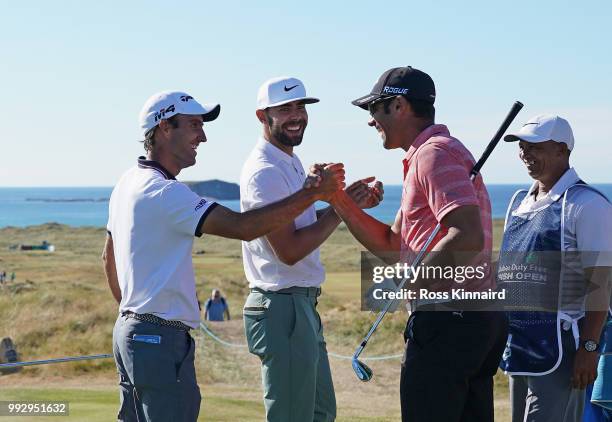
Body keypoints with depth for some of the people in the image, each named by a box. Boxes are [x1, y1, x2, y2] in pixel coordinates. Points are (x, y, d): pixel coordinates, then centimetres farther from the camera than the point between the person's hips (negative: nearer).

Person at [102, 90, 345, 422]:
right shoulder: (164, 192, -20)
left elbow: (109, 256, 25)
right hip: (160, 338, -11)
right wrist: (313, 194, -24)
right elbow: (242, 226, -28)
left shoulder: (129, 183, 13)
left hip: (129, 330, 11)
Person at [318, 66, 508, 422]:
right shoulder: (428, 155, 22)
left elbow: (468, 236, -26)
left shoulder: (434, 153, -12)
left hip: (447, 321, -11)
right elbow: (392, 246, 22)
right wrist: (339, 199, 13)